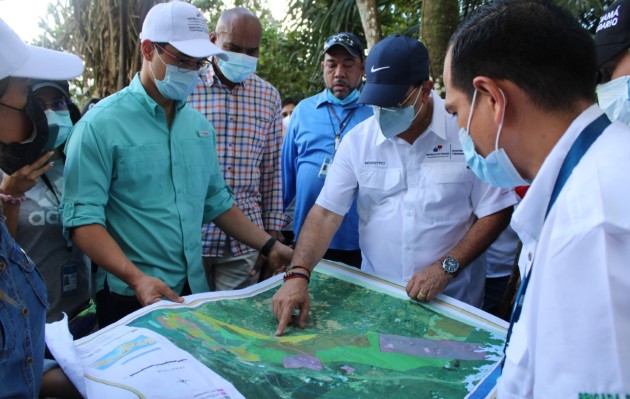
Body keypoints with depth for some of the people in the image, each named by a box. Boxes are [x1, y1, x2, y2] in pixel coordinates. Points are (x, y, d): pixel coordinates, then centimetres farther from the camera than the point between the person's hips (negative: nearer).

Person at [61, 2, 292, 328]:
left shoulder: (199, 124, 7)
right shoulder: (101, 125, -12)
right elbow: (82, 218, -16)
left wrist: (269, 246, 7)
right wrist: (136, 277, -28)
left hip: (195, 290, 6)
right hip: (131, 298, -5)